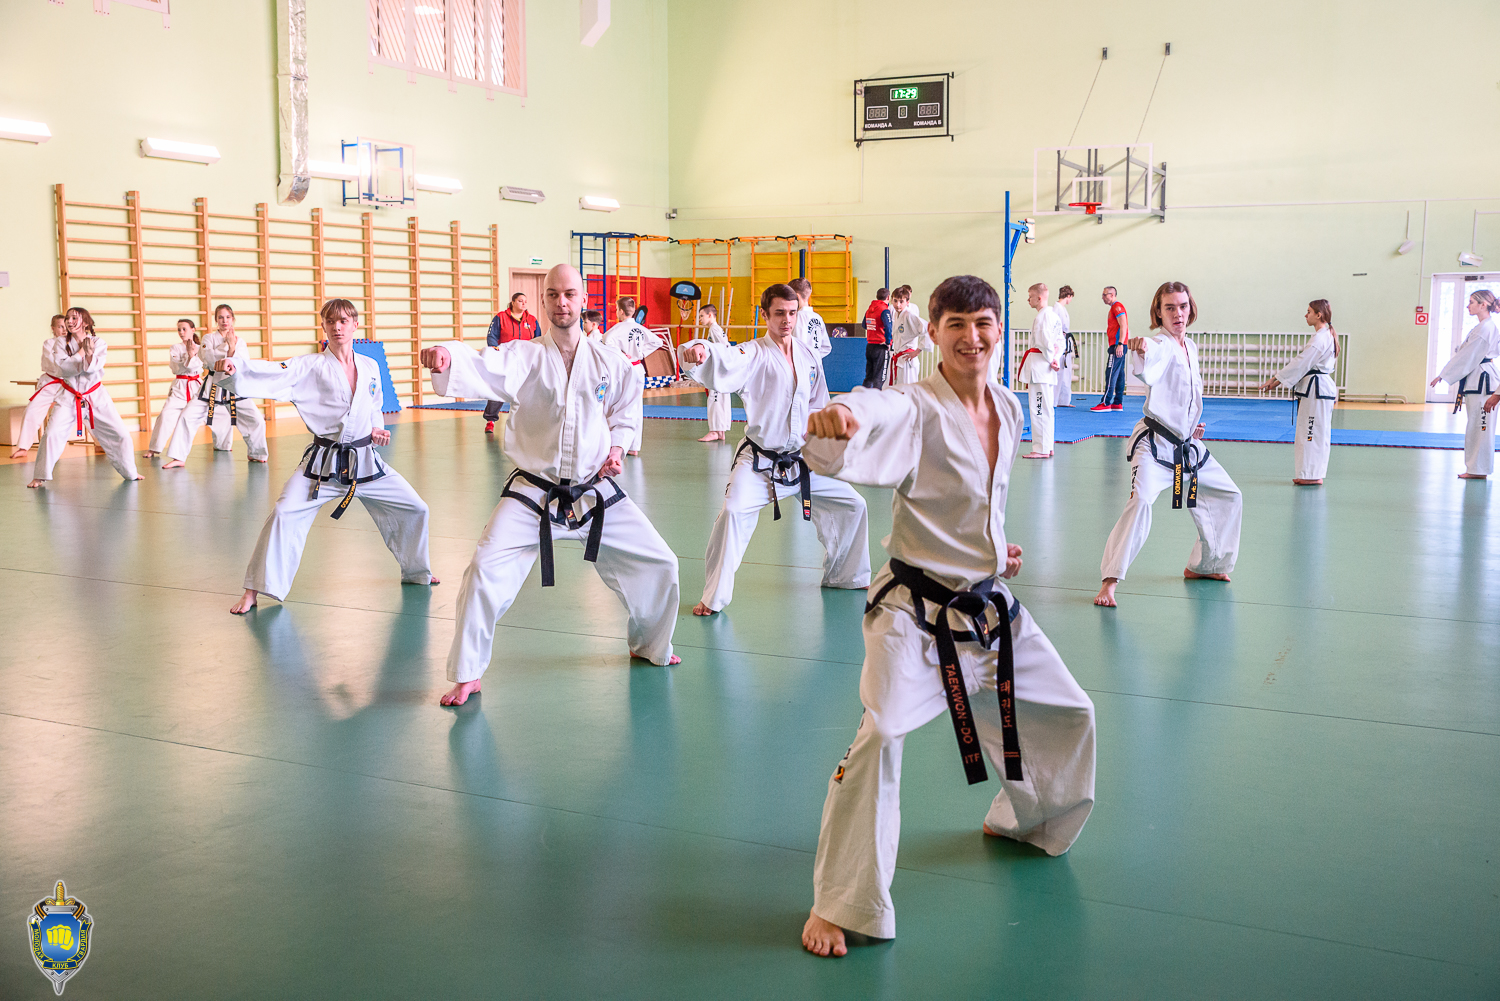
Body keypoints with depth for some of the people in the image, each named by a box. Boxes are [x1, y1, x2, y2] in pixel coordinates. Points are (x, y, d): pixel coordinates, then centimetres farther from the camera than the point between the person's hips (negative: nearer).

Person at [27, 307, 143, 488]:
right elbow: (63, 368, -17)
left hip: (95, 396, 0)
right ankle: (40, 477, -1)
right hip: (69, 397, 0)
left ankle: (130, 473, 19)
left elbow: (92, 368, -17)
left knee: (120, 434, -1)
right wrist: (82, 351, -17)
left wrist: (89, 354, -36)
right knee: (52, 434, -14)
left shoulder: (98, 343, -3)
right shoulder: (60, 343, -1)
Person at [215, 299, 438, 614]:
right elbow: (271, 373, -21)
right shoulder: (310, 367, -6)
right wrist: (232, 365, -38)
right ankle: (254, 590, -4)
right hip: (323, 462, -4)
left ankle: (416, 572, 31)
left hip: (365, 460, 4)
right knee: (284, 514, -17)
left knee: (414, 508, 7)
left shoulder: (370, 367, 6)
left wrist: (377, 428, 2)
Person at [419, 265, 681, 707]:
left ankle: (651, 646, 36)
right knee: (485, 572, -17)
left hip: (597, 491, 3)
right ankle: (467, 674, 3)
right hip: (533, 494, -3)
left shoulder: (610, 362, 0)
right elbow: (482, 370, -29)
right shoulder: (524, 357, -9)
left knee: (658, 564, 7)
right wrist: (445, 357, -51)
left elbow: (626, 409, 16)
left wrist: (617, 445, -2)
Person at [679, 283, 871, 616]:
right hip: (759, 460, -6)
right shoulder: (754, 354, -12)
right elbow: (725, 363, -35)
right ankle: (714, 597, -12)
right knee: (734, 512, -26)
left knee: (851, 506, 12)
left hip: (802, 459, 6)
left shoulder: (808, 357, 5)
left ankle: (845, 577, 35)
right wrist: (699, 351, -57)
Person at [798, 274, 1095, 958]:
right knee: (880, 736, -23)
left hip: (989, 605, 7)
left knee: (1067, 714, 20)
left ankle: (1024, 819, 51)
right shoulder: (916, 409, -18)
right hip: (916, 609, -7)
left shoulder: (1008, 409, 3)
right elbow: (872, 419, -41)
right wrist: (833, 422, -63)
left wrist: (996, 546, 8)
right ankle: (841, 906, -5)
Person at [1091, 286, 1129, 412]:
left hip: (1117, 346, -10)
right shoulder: (1115, 307, 22)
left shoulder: (1117, 306, -10)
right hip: (1117, 346, 10)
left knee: (1111, 374, -11)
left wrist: (1120, 344, -26)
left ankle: (1106, 403, -13)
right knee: (1119, 375, 9)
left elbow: (1123, 326, -19)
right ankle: (1118, 403, 11)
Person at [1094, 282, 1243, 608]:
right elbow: (1147, 372, -38)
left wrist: (1192, 425, 12)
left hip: (1188, 446, 8)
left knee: (1229, 498, 17)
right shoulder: (1159, 345, -13)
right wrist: (1140, 353, -59)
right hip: (1155, 443, -8)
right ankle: (1110, 581, -23)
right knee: (1141, 501, -28)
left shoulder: (1191, 347, 11)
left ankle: (1202, 566, 33)